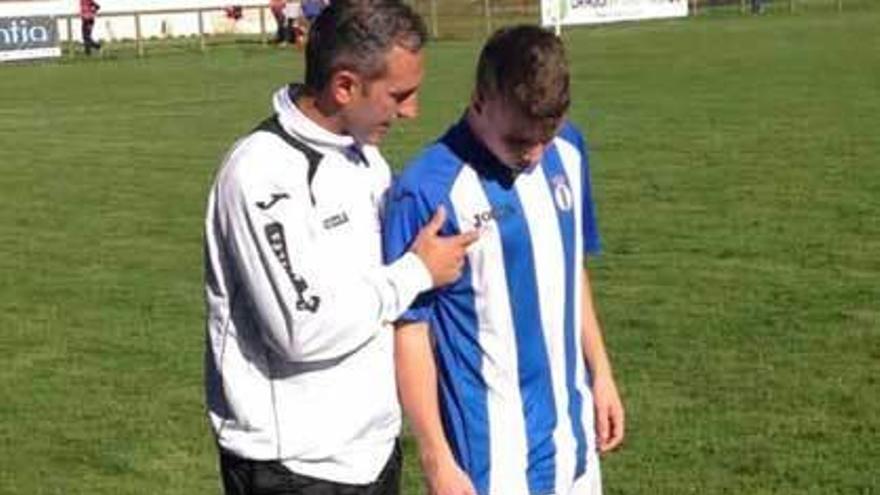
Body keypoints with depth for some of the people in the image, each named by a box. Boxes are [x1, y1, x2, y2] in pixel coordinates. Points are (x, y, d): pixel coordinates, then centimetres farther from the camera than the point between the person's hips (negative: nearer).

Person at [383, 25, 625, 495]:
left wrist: (600, 372, 15)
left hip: (572, 434, 6)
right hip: (493, 452, -6)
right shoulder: (428, 191, -20)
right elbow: (410, 330, -14)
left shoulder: (568, 151, 0)